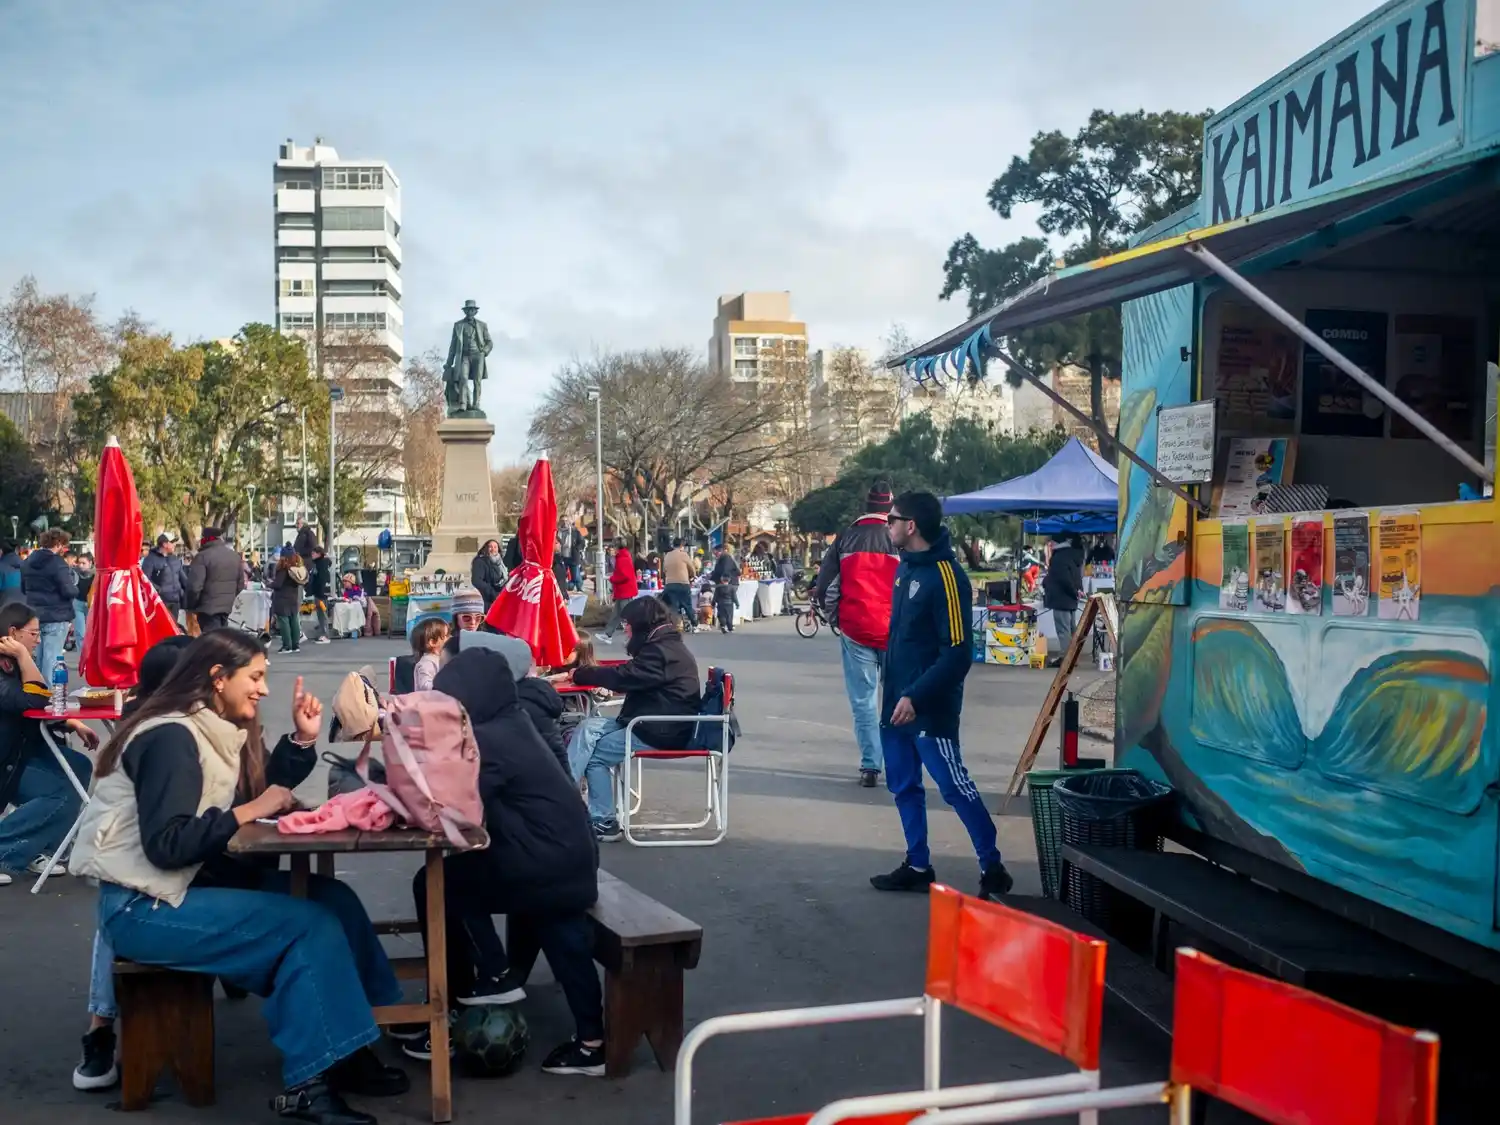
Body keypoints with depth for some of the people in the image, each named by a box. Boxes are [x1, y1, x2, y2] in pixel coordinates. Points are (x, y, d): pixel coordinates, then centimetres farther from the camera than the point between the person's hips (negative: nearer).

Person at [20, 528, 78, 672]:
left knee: (39, 655, 16)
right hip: (56, 617, -8)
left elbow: (23, 589, 22)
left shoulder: (27, 562, 11)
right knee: (52, 657, -4)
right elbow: (69, 591, -18)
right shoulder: (58, 563, -15)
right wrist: (75, 587, 2)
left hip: (34, 616, 8)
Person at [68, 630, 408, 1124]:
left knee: (332, 897, -5)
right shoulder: (171, 738, -17)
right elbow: (166, 844, -25)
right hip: (144, 908, -9)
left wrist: (303, 738, 3)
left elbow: (265, 794, 11)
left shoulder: (218, 731, 11)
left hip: (189, 885, 9)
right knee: (312, 924, -20)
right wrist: (250, 811, -19)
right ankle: (308, 1082, -15)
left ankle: (346, 1050, 0)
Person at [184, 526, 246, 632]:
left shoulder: (202, 556, -14)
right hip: (226, 607, 8)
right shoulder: (234, 556, 12)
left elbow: (194, 587, -19)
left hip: (208, 608, -8)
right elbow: (240, 584, 19)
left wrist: (190, 606, -5)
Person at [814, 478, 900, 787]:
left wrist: (836, 619, 14)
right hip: (896, 632, -1)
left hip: (856, 631, 1)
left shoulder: (846, 538, 3)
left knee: (864, 701, 6)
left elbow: (822, 587, 1)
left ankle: (870, 767, 3)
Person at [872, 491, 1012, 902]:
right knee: (903, 787, 12)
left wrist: (917, 697, -25)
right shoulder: (906, 567, 10)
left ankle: (993, 869, 9)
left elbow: (957, 653, -21)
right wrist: (894, 692, 17)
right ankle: (917, 866, 22)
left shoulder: (945, 575, -17)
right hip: (896, 702, 9)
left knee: (955, 787, -2)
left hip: (929, 708, -9)